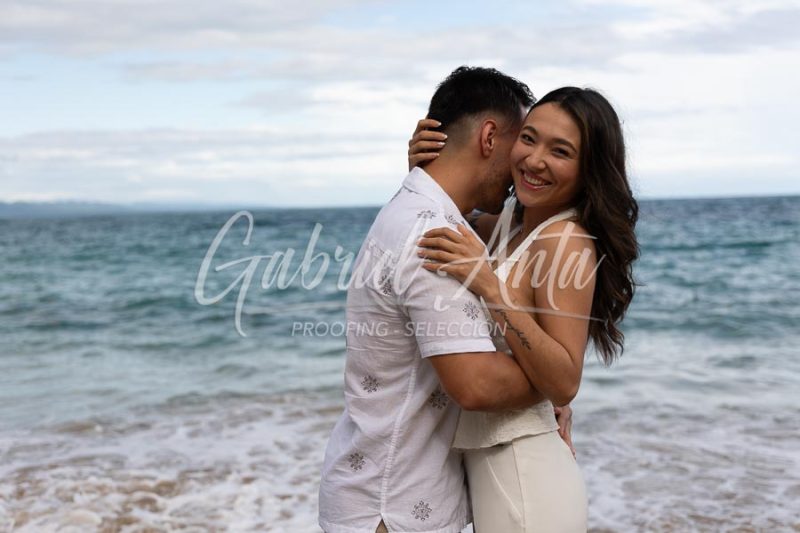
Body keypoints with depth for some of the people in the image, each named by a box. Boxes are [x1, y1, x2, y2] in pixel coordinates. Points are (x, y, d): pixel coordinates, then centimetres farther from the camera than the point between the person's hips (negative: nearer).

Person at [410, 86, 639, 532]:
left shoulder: (567, 241, -19)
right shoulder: (511, 224, 4)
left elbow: (564, 384, -24)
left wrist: (492, 288, -31)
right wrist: (427, 170, 0)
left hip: (523, 477, -8)